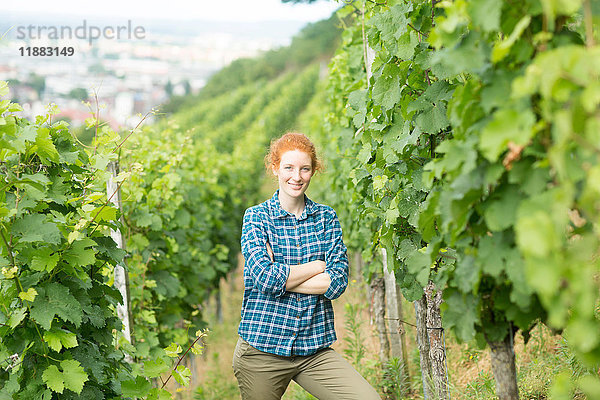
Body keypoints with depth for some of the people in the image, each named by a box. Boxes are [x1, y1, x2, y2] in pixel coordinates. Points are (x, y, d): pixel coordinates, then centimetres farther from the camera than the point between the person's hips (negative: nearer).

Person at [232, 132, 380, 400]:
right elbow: (266, 277, -14)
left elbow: (338, 283, -4)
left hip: (315, 349, 2)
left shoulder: (326, 217, 8)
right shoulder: (257, 216, 1)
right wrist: (319, 266, -5)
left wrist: (280, 277, -9)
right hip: (261, 349, -2)